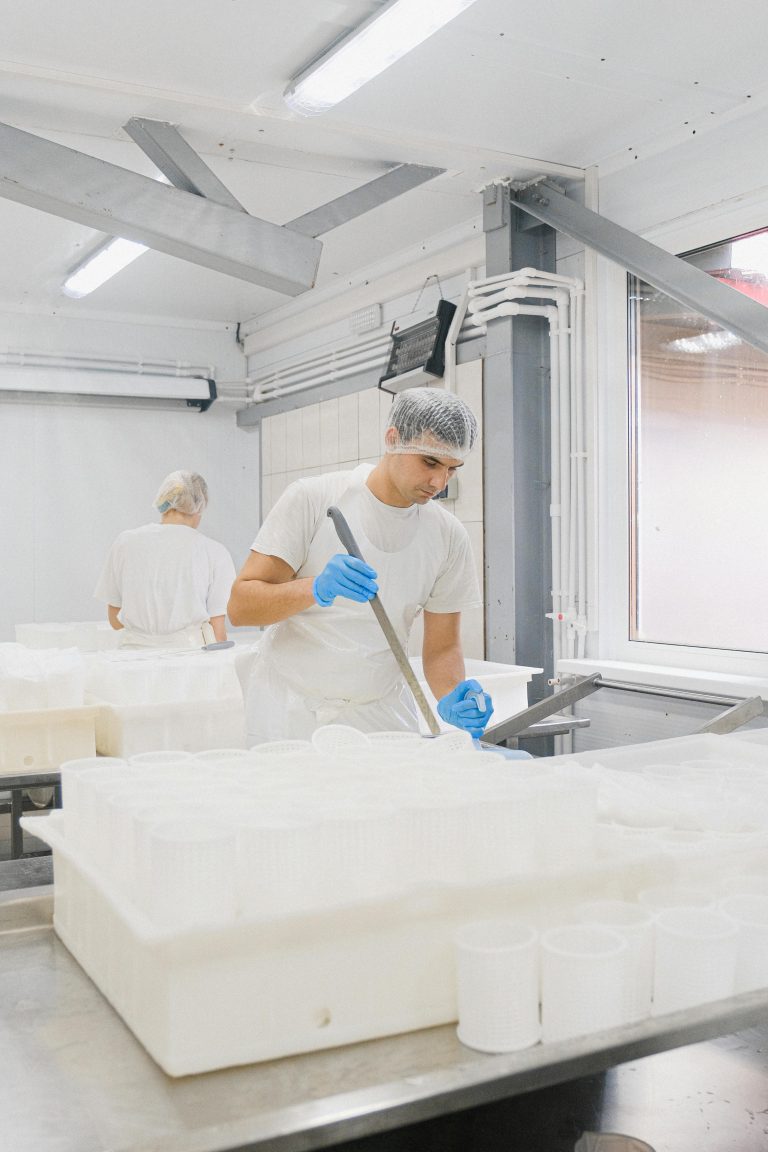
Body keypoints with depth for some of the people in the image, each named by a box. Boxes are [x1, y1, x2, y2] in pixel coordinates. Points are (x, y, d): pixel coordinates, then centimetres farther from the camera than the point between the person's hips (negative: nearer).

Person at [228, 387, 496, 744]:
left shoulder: (449, 536, 0)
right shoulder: (311, 499, -10)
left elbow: (441, 646, 5)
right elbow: (240, 606, -13)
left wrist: (451, 699, -15)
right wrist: (316, 589, -30)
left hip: (382, 715, 3)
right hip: (290, 714, -3)